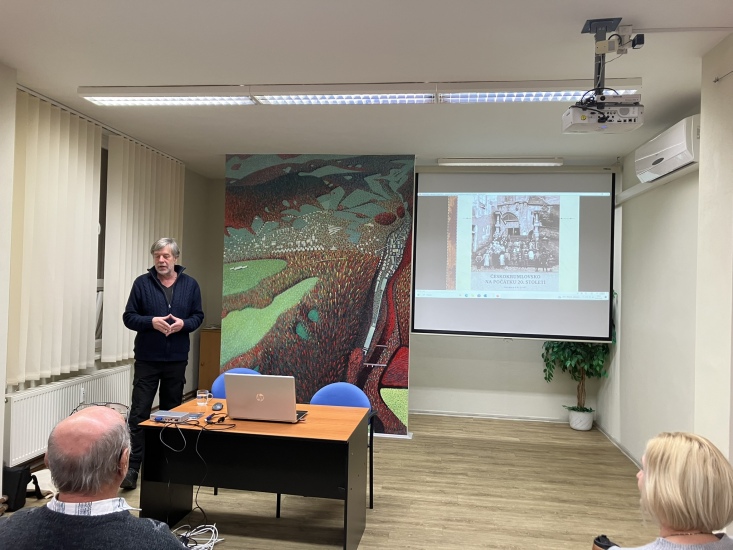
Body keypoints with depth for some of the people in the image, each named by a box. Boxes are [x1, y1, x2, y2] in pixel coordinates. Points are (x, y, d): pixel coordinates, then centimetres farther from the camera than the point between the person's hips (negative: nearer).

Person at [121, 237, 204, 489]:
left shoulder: (190, 284, 4)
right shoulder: (142, 283, -2)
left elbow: (198, 316, 7)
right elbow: (128, 317, -1)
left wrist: (184, 323, -14)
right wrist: (152, 322, -19)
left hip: (176, 359, 2)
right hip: (147, 359, -2)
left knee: (172, 411, 13)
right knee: (139, 413, -3)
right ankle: (133, 467, 3)